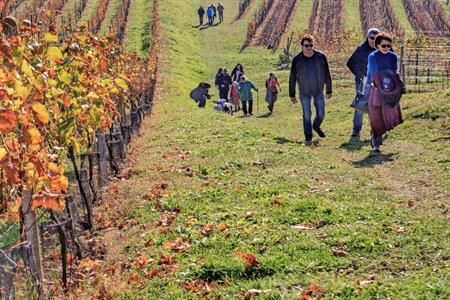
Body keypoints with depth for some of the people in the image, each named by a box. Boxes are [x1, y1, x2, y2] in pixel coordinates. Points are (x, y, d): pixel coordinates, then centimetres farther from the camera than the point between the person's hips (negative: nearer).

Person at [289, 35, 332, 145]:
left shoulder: (321, 57, -11)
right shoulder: (297, 60, -13)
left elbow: (327, 75, -1)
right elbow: (292, 78, -5)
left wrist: (329, 91, 3)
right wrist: (292, 95, -2)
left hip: (318, 91, 2)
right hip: (304, 92, -2)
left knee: (321, 114, 6)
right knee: (307, 115, 0)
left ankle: (316, 127, 39)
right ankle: (308, 138, 13)